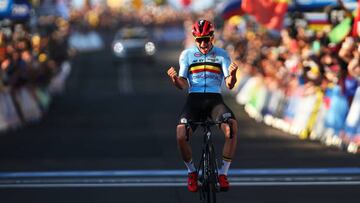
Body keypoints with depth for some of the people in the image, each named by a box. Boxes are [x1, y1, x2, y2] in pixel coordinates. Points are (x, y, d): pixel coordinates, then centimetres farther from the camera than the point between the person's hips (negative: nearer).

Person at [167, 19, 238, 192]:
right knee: (181, 136, -24)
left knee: (232, 127, -30)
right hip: (194, 99, 0)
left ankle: (223, 173, -15)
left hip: (215, 99, 0)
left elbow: (229, 84, -3)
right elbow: (183, 84, 1)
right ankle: (191, 171, 4)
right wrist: (175, 78, -22)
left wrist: (232, 74, -26)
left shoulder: (221, 55, 5)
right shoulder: (187, 55, 6)